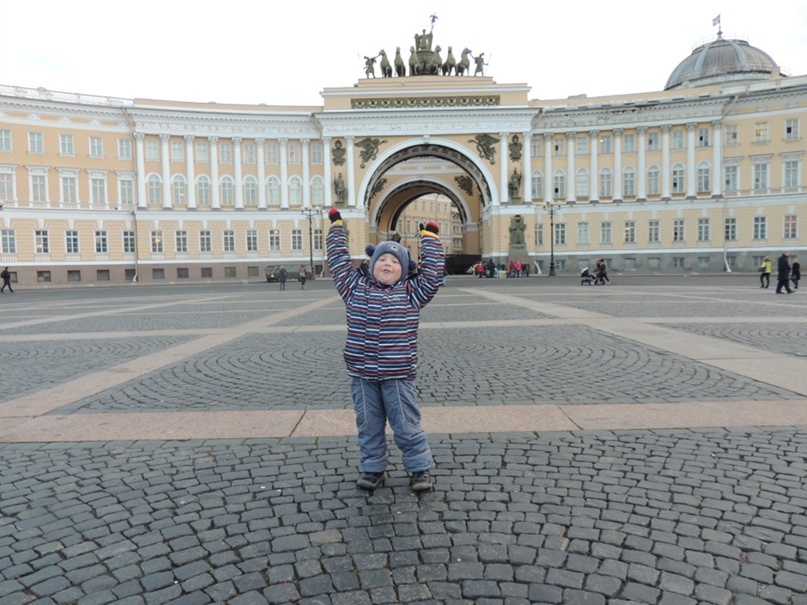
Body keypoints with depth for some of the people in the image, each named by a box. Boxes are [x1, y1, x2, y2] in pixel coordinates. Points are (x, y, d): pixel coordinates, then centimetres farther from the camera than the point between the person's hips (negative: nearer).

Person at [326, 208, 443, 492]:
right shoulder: (355, 287, 5)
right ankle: (373, 469, 28)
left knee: (407, 425, 6)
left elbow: (432, 273, -4)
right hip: (362, 374, 3)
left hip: (397, 375, -2)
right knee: (368, 424, 13)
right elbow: (339, 261, 9)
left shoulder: (411, 292, 0)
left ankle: (420, 469, 21)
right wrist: (336, 227, 12)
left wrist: (430, 238, -1)